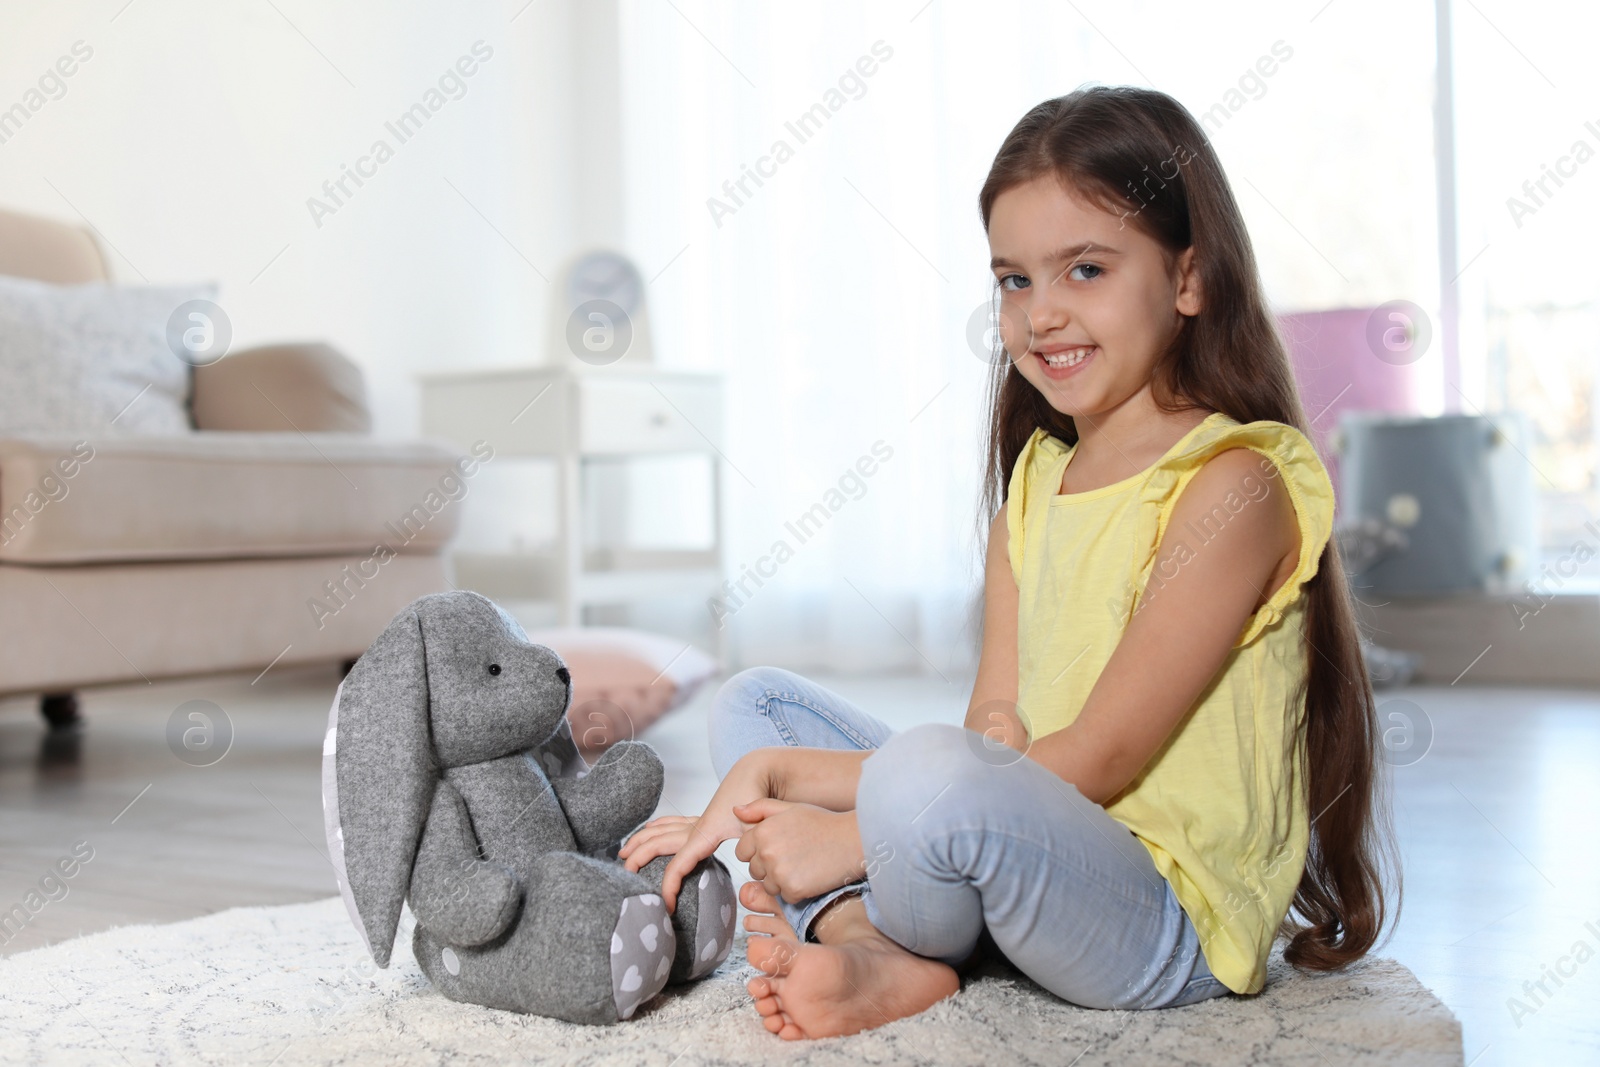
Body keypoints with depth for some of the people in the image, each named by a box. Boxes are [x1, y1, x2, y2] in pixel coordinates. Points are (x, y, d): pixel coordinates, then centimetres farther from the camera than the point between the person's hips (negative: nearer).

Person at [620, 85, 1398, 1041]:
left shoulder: (1233, 483, -14)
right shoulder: (1034, 481, 11)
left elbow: (1100, 758, -19)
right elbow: (998, 732, 3)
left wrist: (854, 836, -18)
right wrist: (775, 777, -11)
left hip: (1172, 925, -8)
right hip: (1044, 851, 8)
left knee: (933, 777, -36)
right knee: (753, 703, 11)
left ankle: (902, 934, -1)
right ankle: (876, 956, -14)